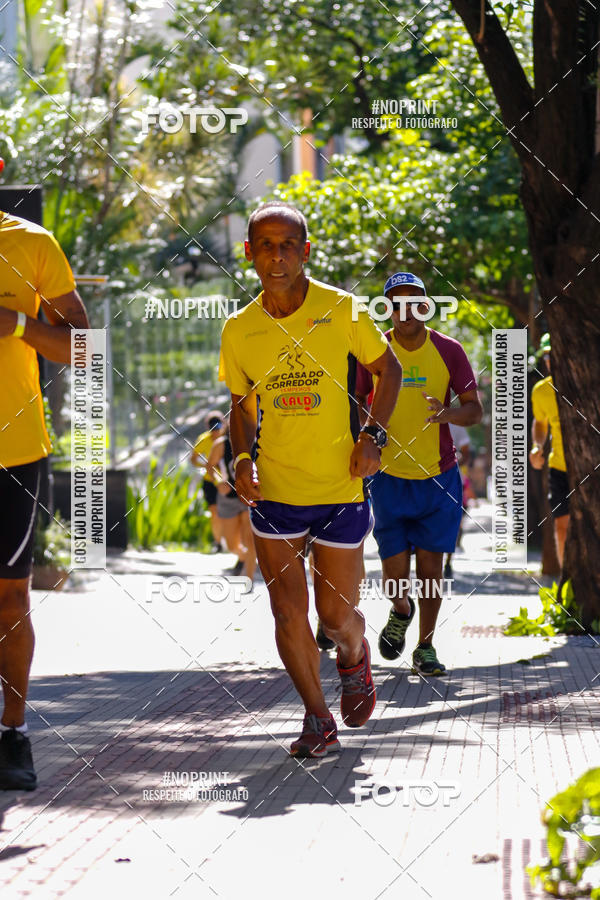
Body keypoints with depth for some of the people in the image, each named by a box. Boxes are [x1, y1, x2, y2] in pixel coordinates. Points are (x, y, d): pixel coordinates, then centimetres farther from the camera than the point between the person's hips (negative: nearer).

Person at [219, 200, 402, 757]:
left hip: (340, 488, -2)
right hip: (273, 492, 2)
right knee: (288, 613, -2)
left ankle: (354, 661, 40)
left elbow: (387, 368, 8)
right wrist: (242, 458, -3)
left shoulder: (341, 310, -6)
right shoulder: (239, 330, 1)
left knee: (337, 617, 4)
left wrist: (373, 436, -5)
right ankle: (318, 721, 15)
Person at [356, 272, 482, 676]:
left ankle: (426, 647, 15)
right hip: (390, 476, 0)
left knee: (431, 563, 0)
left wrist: (448, 413, -24)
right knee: (395, 575, -3)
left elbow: (475, 410, -3)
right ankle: (401, 612, 31)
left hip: (439, 476, 0)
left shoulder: (449, 351, -4)